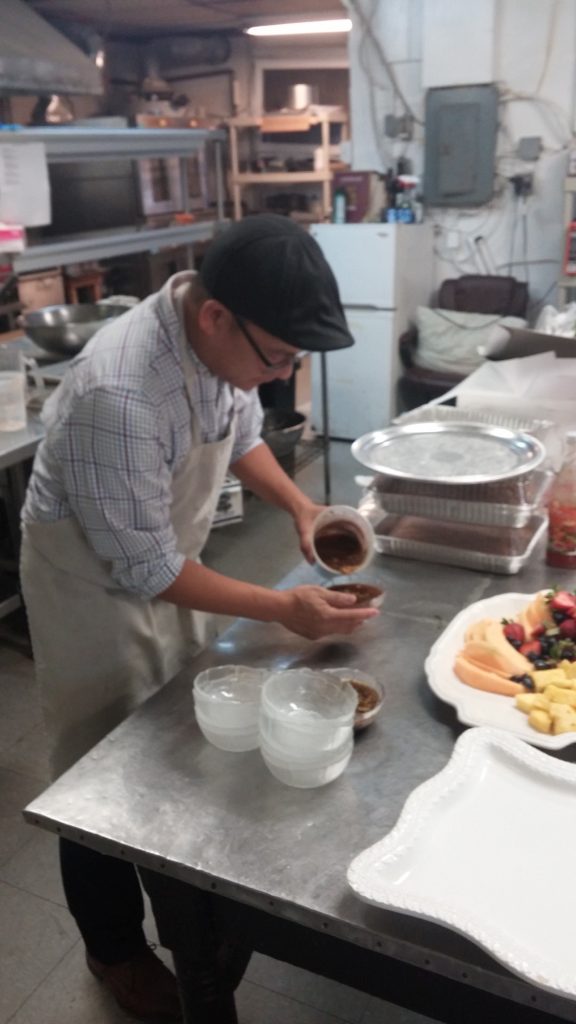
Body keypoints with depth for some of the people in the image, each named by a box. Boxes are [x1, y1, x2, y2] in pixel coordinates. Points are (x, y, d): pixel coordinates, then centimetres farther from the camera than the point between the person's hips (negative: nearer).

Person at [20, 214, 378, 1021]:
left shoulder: (222, 338, -14)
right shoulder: (117, 394, -38)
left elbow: (240, 433, 6)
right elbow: (144, 569, -29)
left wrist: (301, 507, -9)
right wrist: (284, 609, -25)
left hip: (165, 560, 7)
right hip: (93, 576, -7)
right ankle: (115, 950, 35)